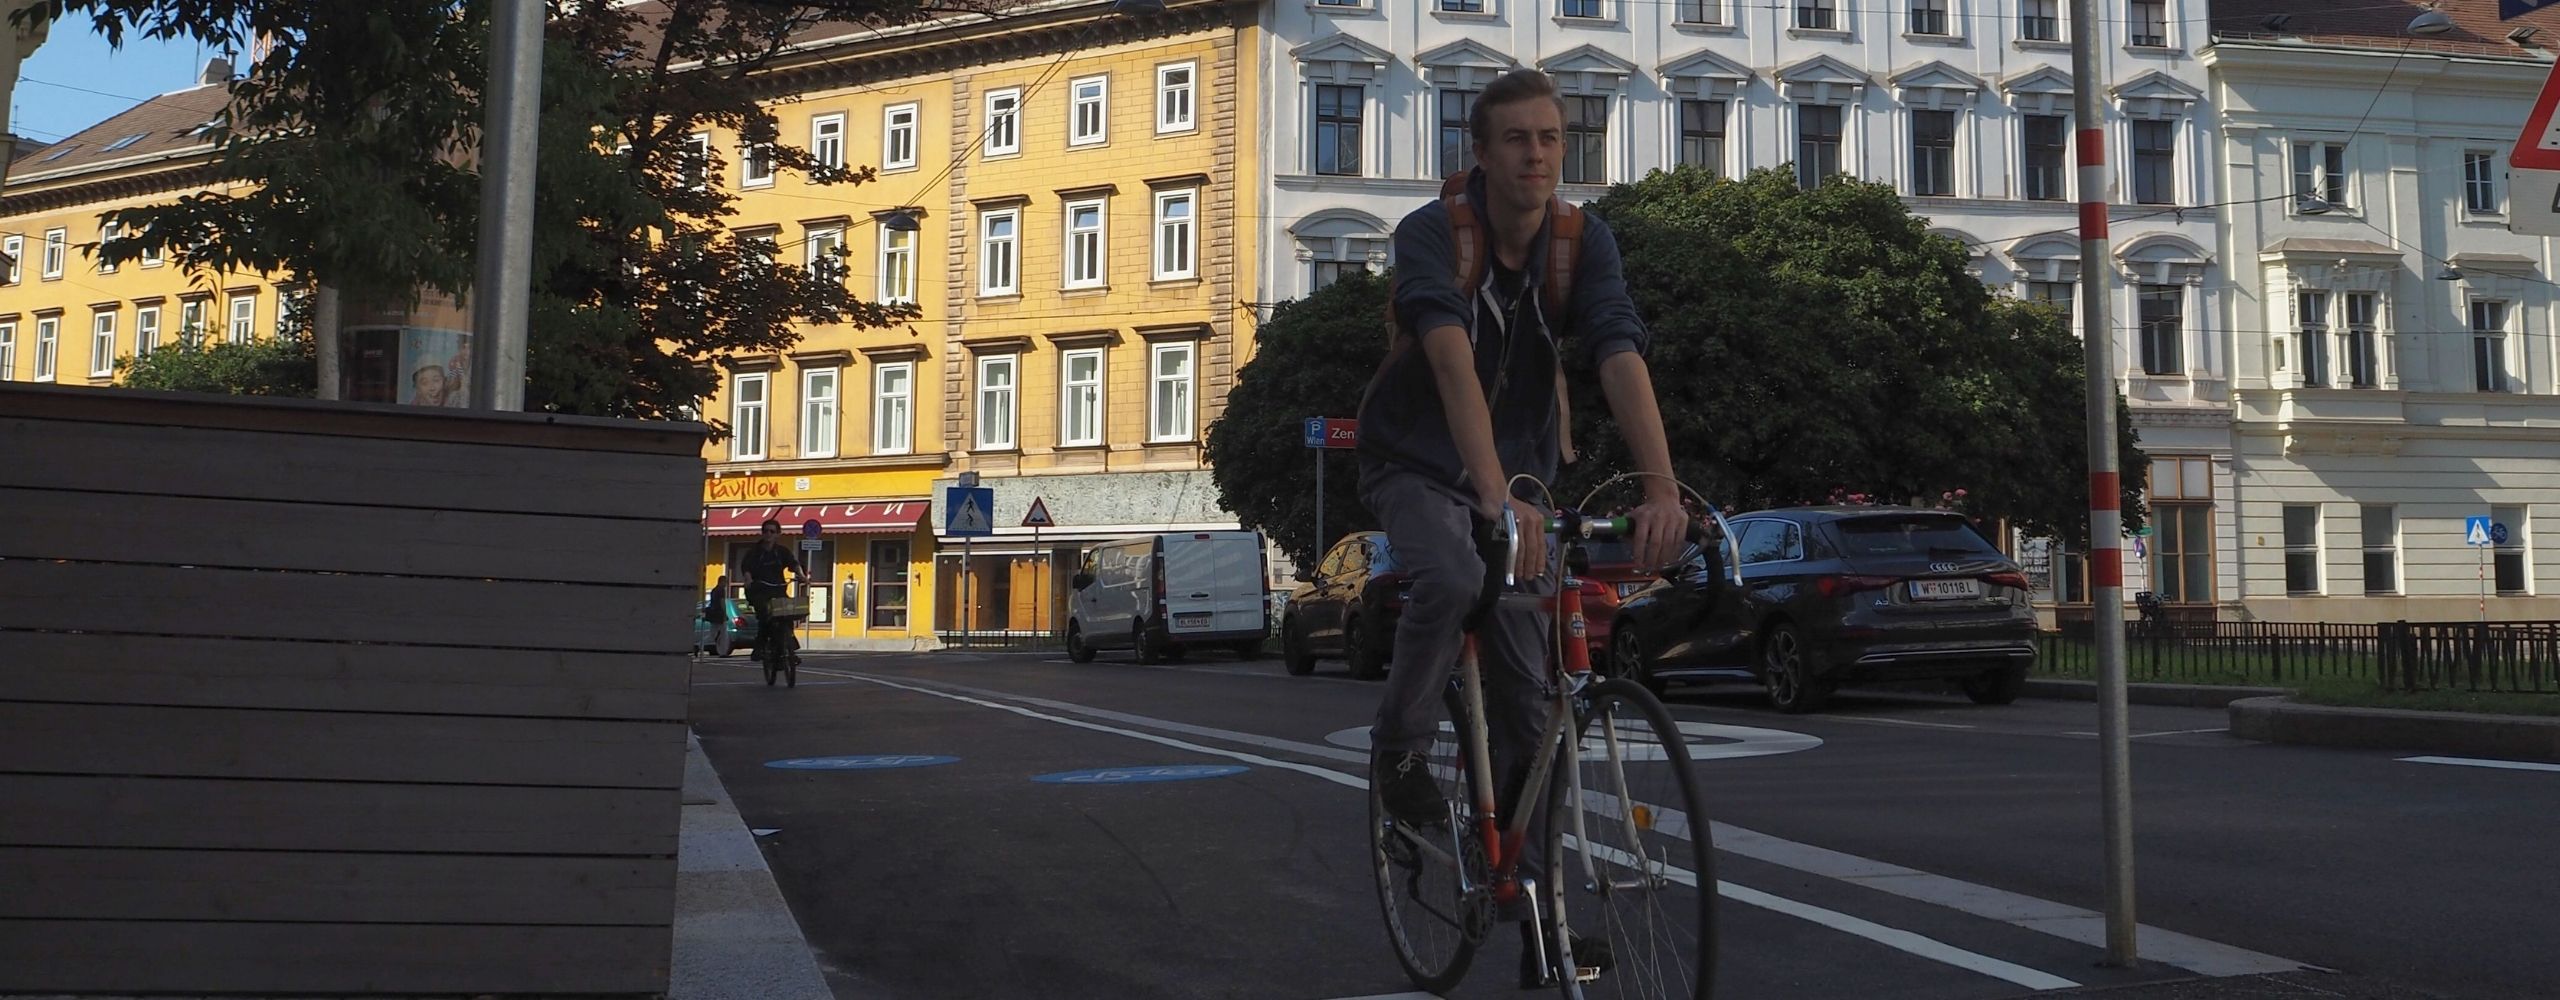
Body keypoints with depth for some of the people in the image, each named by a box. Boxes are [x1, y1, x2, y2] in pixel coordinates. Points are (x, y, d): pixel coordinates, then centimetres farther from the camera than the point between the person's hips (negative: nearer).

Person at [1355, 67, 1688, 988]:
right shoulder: (1432, 232, -22)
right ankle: (1400, 752, -9)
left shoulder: (1583, 240, -12)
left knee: (1526, 691, 0)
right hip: (1418, 464, -3)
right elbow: (1452, 359, -38)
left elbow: (1622, 359, -26)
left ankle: (1534, 912, 10)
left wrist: (1662, 488, -43)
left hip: (1520, 471, 3)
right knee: (1452, 577, -37)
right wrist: (1496, 496, -52)